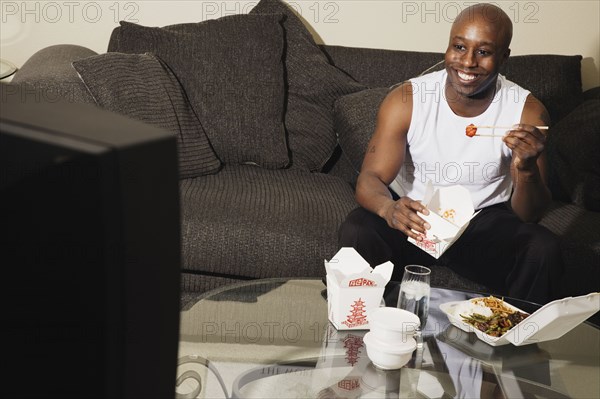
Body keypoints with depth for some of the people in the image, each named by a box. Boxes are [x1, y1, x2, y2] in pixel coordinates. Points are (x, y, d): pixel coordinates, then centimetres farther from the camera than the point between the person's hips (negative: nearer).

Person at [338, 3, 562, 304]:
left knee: (544, 251, -26)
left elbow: (529, 216, -9)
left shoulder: (527, 112, -11)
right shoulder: (406, 100, -13)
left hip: (485, 222, 1)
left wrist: (526, 167, -32)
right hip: (412, 215, 0)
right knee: (356, 232, -30)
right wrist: (389, 209, -42)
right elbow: (370, 179, -17)